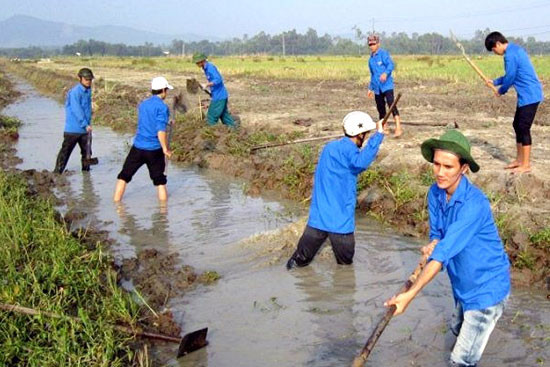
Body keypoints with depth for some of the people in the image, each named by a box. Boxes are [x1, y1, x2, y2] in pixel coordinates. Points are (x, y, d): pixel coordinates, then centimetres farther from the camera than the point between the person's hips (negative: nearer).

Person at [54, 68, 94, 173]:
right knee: (65, 151, -2)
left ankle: (86, 169, 25)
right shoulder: (75, 92, -15)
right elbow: (76, 110, -20)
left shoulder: (88, 90, 10)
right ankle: (57, 172, 3)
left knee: (86, 151, 13)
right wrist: (86, 125, -21)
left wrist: (89, 123, 13)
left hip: (84, 129, 7)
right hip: (73, 129, -7)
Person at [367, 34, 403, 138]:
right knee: (380, 108, 8)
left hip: (387, 85, -7)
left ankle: (398, 128, -28)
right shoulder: (371, 59, 19)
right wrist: (370, 88, 28)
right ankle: (383, 129, 19)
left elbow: (391, 65, -16)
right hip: (377, 87, 7)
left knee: (391, 103, -21)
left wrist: (385, 73, -36)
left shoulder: (383, 53, -1)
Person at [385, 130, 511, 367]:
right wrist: (432, 245, -22)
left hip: (487, 287, -8)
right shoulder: (435, 193, -7)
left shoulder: (473, 203, -31)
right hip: (463, 283, 8)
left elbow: (445, 251, -37)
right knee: (459, 329, 32)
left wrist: (410, 294, -42)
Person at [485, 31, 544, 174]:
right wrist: (495, 82, 21)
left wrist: (501, 91, 3)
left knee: (523, 128, -7)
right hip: (526, 95, 11)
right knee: (517, 125, 16)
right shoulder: (515, 49, 15)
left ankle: (526, 165, -2)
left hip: (529, 96, -11)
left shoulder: (510, 55, -18)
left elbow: (510, 78, -14)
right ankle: (519, 160, 24)